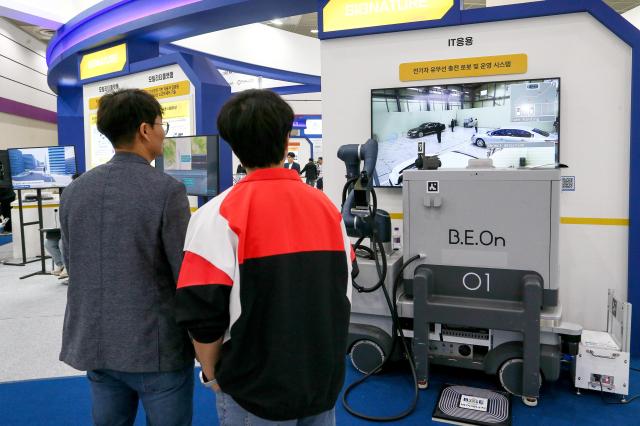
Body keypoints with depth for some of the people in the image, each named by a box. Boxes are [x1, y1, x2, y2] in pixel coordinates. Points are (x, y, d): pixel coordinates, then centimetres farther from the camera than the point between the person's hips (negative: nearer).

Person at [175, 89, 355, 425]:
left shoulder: (221, 214, -16)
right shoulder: (327, 207, -1)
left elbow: (202, 311, -17)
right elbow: (343, 293, 6)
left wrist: (211, 373, 0)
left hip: (256, 388, -4)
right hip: (325, 379, 4)